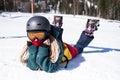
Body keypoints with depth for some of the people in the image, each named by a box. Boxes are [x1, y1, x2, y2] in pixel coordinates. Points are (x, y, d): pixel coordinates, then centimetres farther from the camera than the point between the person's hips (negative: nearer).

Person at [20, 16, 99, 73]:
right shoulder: (31, 45, -33)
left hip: (67, 50, -4)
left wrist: (41, 54, -59)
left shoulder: (54, 44, -48)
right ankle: (59, 31, 53)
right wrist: (33, 53, -50)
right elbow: (32, 66, -35)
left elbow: (50, 68, -47)